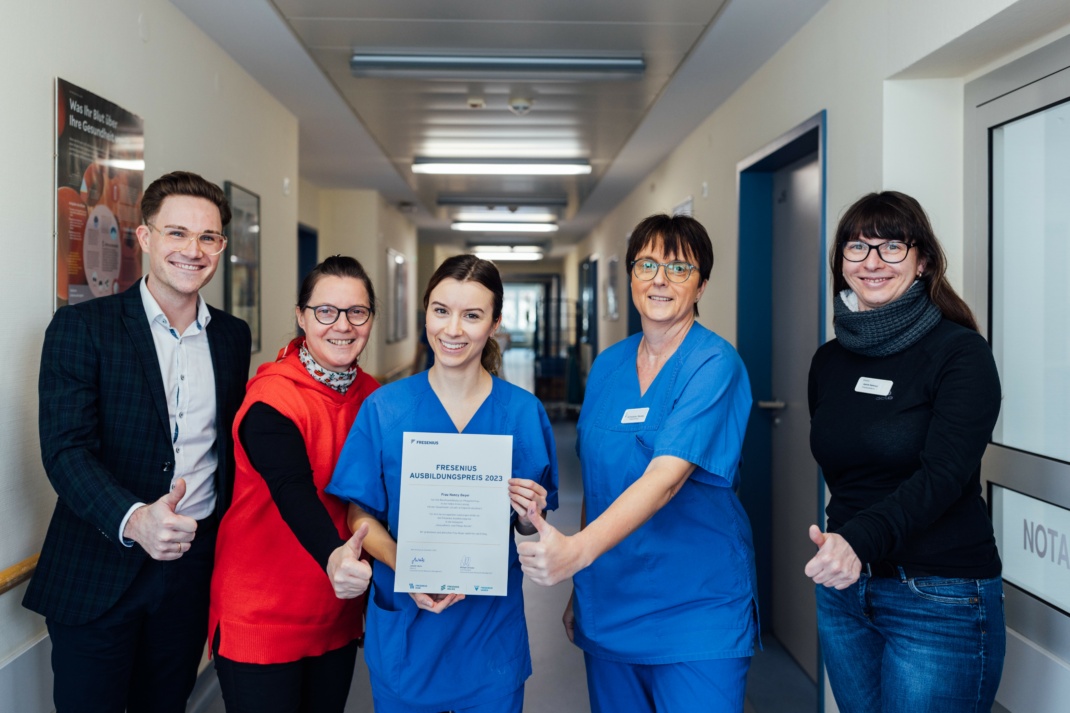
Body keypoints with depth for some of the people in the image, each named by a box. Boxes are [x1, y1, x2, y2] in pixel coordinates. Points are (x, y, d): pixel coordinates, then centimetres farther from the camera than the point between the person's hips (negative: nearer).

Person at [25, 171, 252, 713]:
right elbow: (65, 449, -16)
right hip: (98, 572, -3)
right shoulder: (80, 327, -7)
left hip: (194, 566, 4)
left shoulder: (233, 335, 6)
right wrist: (134, 520, -32)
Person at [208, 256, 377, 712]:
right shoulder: (273, 399, -18)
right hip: (262, 618, -5)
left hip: (338, 613, 6)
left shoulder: (372, 395, 1)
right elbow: (293, 491, -33)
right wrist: (333, 557, -50)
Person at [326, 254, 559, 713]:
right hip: (405, 626, 0)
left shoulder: (524, 412, -6)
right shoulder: (384, 408, -7)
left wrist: (528, 514, -19)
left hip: (492, 629, 0)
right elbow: (361, 515, -5)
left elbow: (527, 527, 3)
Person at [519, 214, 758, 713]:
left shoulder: (714, 365, -14)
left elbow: (666, 477, -27)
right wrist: (579, 590, 9)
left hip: (695, 612, -5)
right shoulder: (607, 366, 5)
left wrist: (579, 549, -40)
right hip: (608, 606, 5)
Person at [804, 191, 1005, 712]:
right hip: (844, 587, 5)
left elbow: (944, 474, -22)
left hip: (940, 599, -5)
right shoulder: (829, 361, 6)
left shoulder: (960, 352, -10)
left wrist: (861, 537, -37)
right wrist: (837, 547, 3)